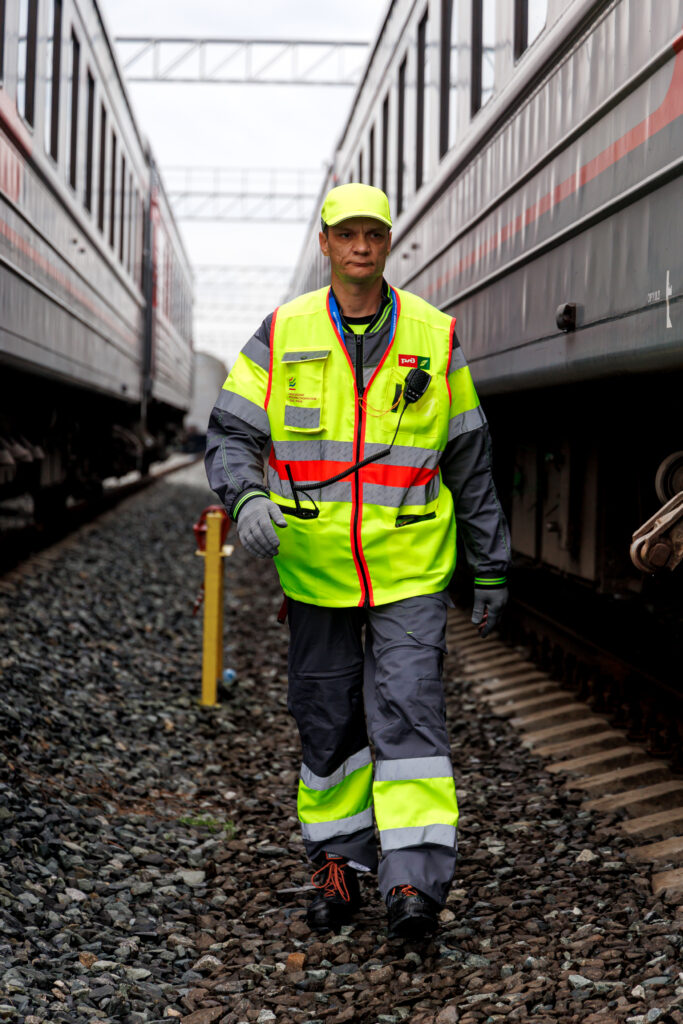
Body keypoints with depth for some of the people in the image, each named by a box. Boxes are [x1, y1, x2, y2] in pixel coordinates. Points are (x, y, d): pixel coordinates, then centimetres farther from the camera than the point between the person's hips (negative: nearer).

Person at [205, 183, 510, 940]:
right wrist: (248, 498, -23)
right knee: (327, 720, 10)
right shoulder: (282, 336, 1)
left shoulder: (434, 337, 2)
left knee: (409, 710, -10)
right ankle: (338, 861, 24)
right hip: (314, 566, 2)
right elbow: (230, 434, -1)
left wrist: (490, 566, 10)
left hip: (411, 570, -1)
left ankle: (416, 879, -10)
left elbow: (469, 461, 8)